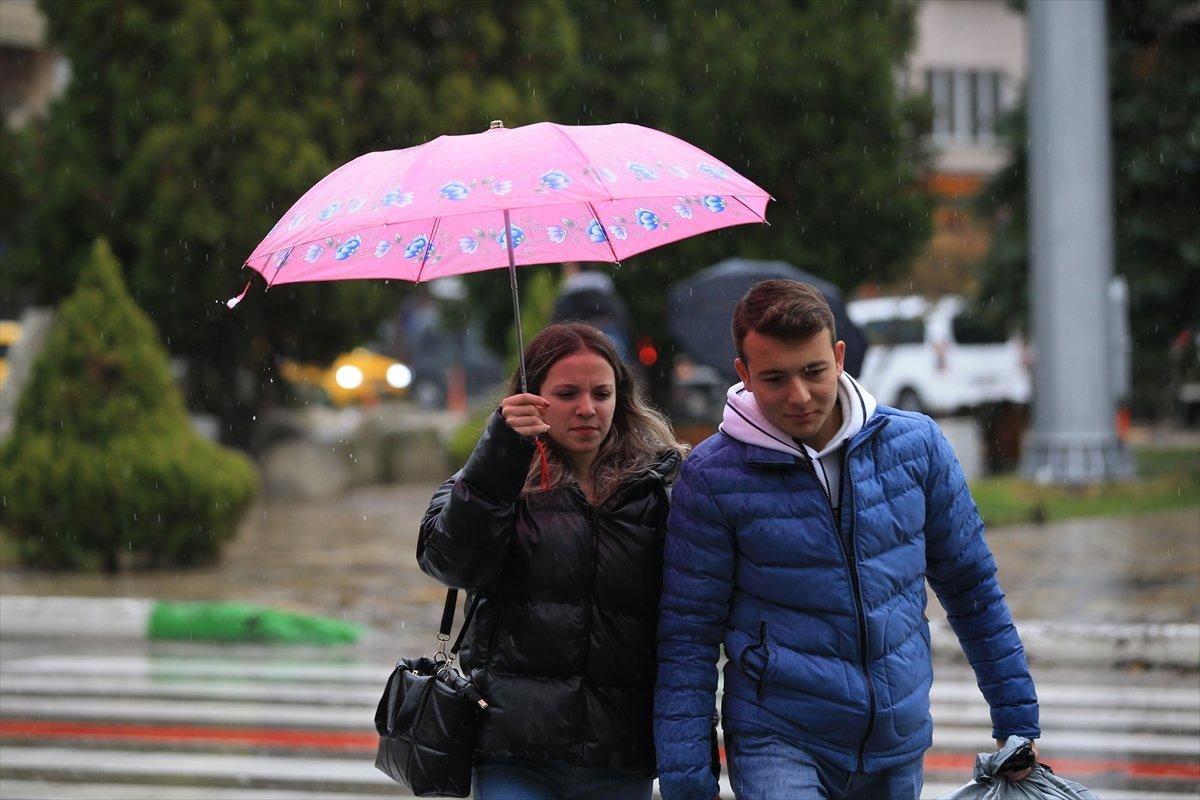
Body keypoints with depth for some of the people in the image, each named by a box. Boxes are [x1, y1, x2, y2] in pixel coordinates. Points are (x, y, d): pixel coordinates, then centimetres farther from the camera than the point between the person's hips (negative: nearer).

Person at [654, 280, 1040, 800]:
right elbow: (687, 637, -3)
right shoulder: (712, 476, -6)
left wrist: (1017, 719, 13)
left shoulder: (916, 444, 2)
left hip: (899, 743, 4)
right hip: (777, 744, -4)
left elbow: (972, 588, 13)